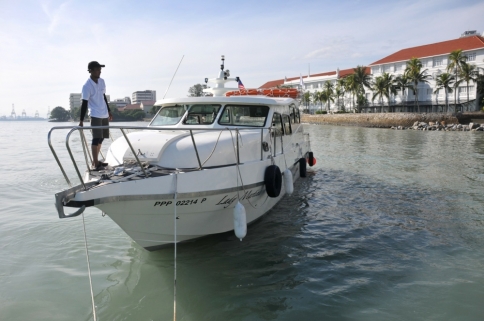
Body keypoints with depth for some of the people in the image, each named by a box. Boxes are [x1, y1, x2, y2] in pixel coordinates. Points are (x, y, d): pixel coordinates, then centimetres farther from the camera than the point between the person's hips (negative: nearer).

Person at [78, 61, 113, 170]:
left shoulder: (102, 81, 8)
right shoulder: (87, 86, -14)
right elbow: (84, 103, -16)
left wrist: (109, 111, 21)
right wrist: (81, 120, -18)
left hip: (104, 115, 7)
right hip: (95, 116, -7)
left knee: (101, 138, 11)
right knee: (96, 139, -9)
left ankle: (96, 161, 21)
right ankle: (96, 163, -4)